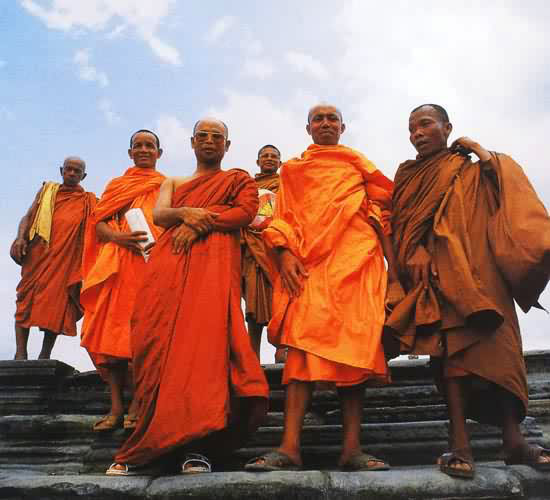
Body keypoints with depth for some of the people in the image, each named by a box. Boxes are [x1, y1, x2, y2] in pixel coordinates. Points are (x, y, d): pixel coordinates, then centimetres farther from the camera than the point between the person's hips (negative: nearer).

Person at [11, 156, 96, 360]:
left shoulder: (88, 201, 17)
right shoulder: (46, 190, 20)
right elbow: (28, 216, 12)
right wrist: (20, 238, -6)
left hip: (66, 257, -1)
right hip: (38, 252, 1)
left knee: (58, 303, -4)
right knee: (27, 298, -5)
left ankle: (45, 355, 1)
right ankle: (20, 353, -4)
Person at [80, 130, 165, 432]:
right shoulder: (116, 185, 21)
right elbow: (99, 224, 12)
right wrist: (120, 237, -10)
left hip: (155, 263, -2)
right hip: (116, 265, 2)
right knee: (113, 328, -5)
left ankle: (137, 404, -6)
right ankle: (116, 405, -1)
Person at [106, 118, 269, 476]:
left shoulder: (238, 178, 23)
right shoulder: (173, 182, 31)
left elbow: (246, 211, 2)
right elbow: (159, 214, 12)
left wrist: (200, 223, -7)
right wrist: (184, 213, -10)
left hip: (214, 262, -3)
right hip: (169, 262, 3)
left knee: (205, 338, -21)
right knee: (158, 342, -12)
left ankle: (196, 444, -21)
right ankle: (151, 443, -8)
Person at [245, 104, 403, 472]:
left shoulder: (360, 164, 21)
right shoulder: (292, 170, 23)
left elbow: (381, 215, 13)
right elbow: (284, 216, 13)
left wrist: (393, 266, 2)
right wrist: (285, 253, -7)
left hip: (356, 260, 0)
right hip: (308, 263, 0)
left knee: (354, 341, -9)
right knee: (305, 342, -13)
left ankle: (352, 448, -8)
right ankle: (290, 446, -17)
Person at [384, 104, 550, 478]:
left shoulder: (471, 170, 20)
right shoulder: (407, 176, 21)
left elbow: (509, 194, 2)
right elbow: (402, 226, 7)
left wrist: (486, 155, 1)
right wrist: (417, 258, -11)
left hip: (476, 265, 0)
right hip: (435, 269, 0)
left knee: (496, 342, -11)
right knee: (448, 345, -14)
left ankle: (513, 438, -9)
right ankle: (460, 444, -19)